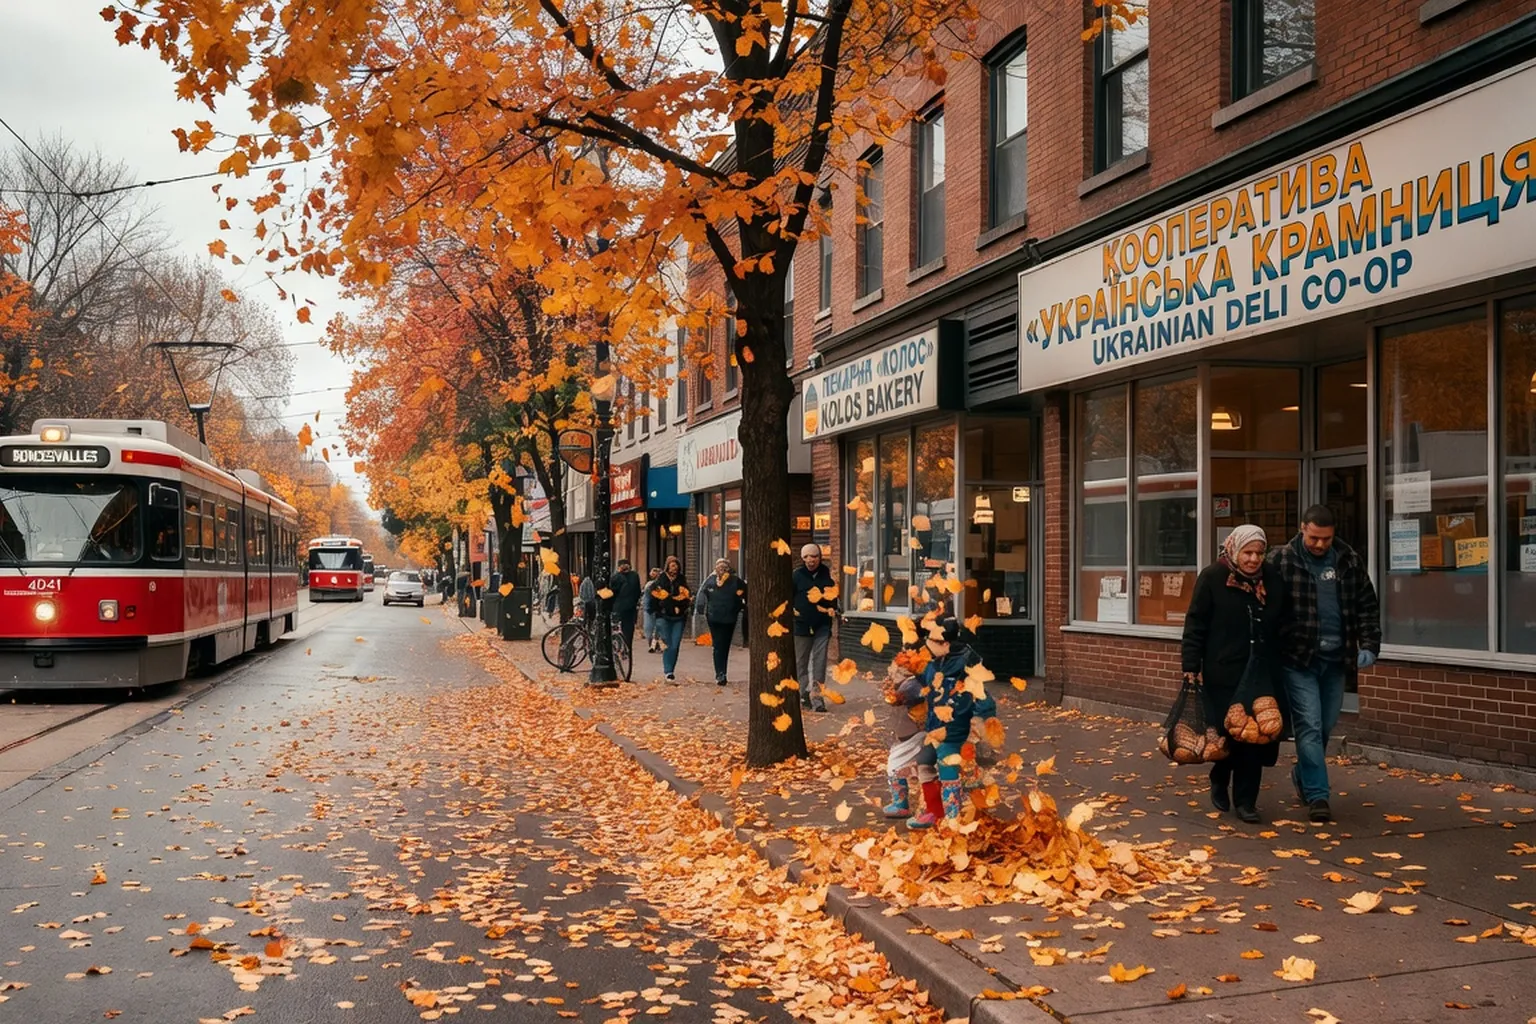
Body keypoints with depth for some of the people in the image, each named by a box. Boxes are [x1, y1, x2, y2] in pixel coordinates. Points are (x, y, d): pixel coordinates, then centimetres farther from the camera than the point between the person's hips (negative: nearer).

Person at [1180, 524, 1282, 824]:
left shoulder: (1270, 579, 5)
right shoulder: (1212, 577, -6)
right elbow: (1195, 625, -5)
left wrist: (1283, 667, 15)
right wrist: (1191, 667, -9)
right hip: (1223, 673, -3)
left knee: (1255, 736, 1)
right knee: (1225, 733, 1)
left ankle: (1245, 800, 12)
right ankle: (1219, 783, 30)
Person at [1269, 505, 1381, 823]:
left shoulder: (1350, 561, 5)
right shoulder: (1280, 560, -6)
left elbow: (1367, 605, 9)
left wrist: (1369, 645, -1)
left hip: (1336, 658, 4)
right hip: (1298, 657, -4)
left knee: (1326, 726, 14)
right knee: (1309, 725, -7)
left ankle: (1303, 775, 36)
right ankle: (1317, 795, -3)